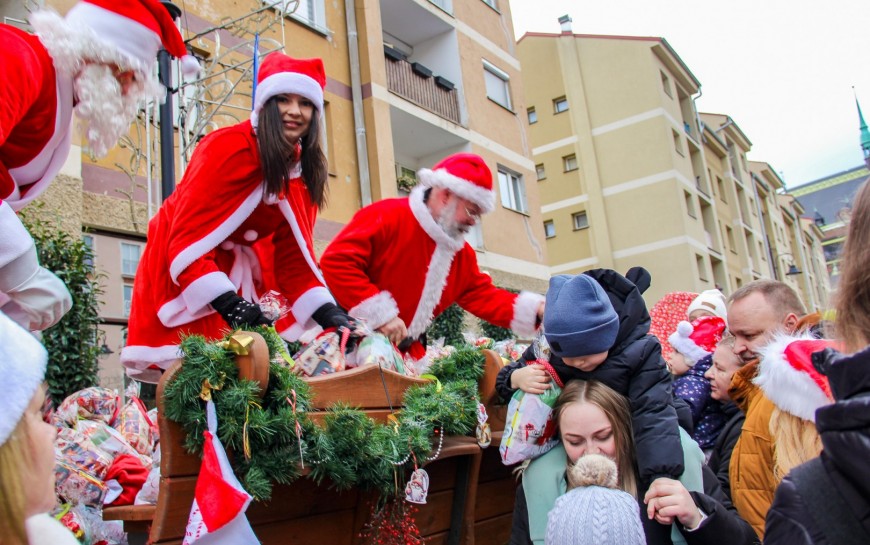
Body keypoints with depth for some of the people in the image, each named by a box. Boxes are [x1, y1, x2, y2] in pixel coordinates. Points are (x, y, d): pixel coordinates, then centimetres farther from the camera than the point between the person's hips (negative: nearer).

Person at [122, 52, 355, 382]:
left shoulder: (305, 168, -2)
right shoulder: (230, 148, -22)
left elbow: (294, 256, -3)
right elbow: (186, 239, -27)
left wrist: (329, 313, -16)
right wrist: (231, 305, -39)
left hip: (239, 268, 6)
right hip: (182, 270, -6)